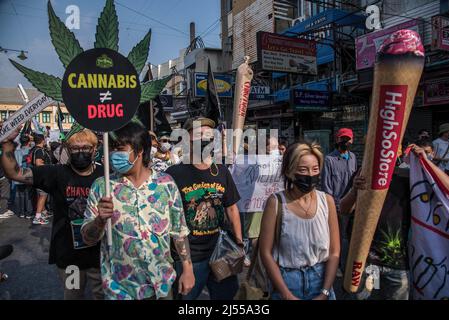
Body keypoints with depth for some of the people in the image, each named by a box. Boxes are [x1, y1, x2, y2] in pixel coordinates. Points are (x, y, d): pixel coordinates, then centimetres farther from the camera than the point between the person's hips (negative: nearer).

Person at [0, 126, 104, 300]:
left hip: (99, 253, 0)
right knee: (72, 295, 23)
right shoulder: (57, 173, -7)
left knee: (103, 295, 18)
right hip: (68, 254, 1)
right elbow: (14, 173, -10)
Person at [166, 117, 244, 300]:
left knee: (226, 295, 19)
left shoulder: (222, 172, 2)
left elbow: (231, 208, 9)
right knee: (185, 296, 14)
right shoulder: (174, 174, -12)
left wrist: (239, 243, 8)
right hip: (187, 257, -4)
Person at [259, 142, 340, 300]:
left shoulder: (327, 201, -7)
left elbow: (334, 252, -2)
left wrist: (324, 293, -8)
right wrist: (287, 295, -12)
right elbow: (266, 252, -11)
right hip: (287, 281, -2)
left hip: (321, 279, 3)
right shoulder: (276, 202, -15)